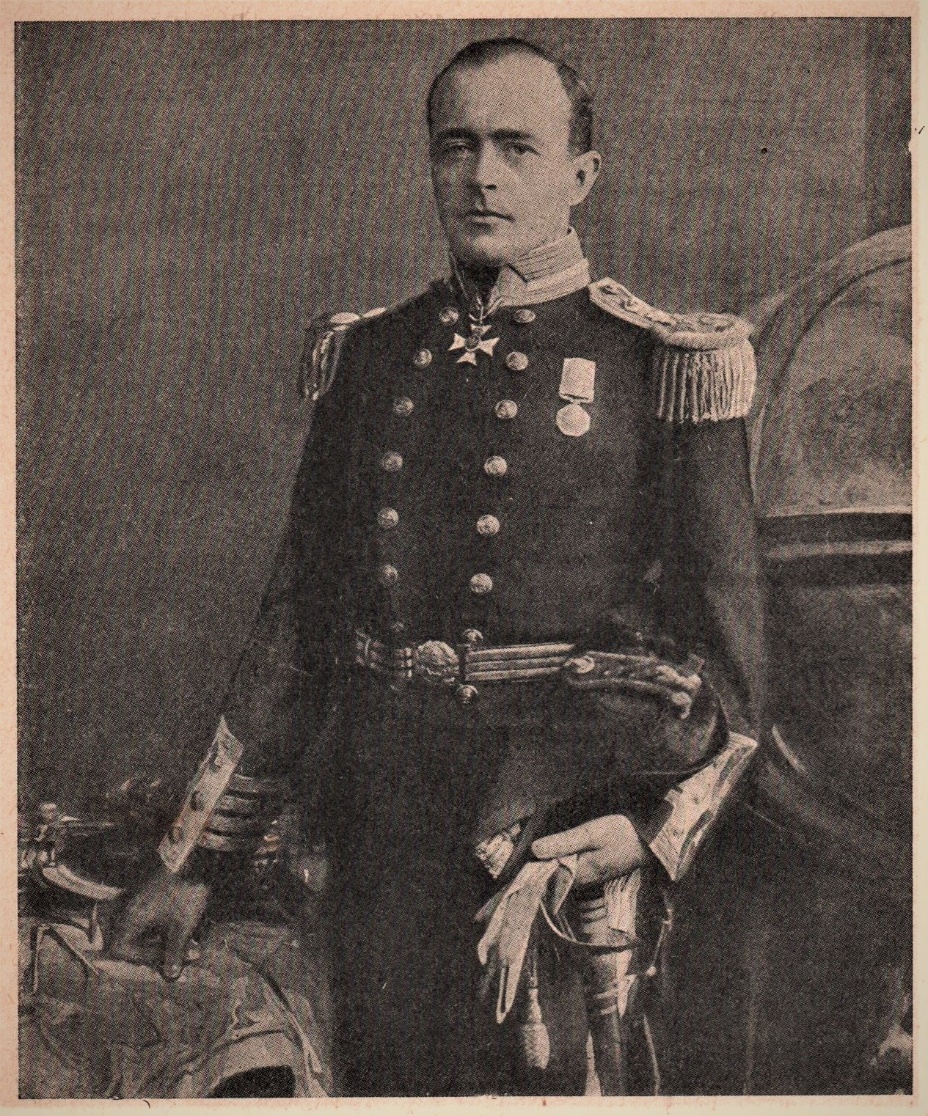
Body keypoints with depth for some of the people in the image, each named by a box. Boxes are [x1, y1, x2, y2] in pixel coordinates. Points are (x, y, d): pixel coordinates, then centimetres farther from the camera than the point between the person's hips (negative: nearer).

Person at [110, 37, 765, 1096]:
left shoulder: (662, 368, -5)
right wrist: (195, 857, 10)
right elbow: (294, 618, 9)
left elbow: (724, 643, -4)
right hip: (379, 832, 4)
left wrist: (659, 829, -21)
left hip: (564, 828, -3)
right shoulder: (365, 355, 7)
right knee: (381, 1077, 15)